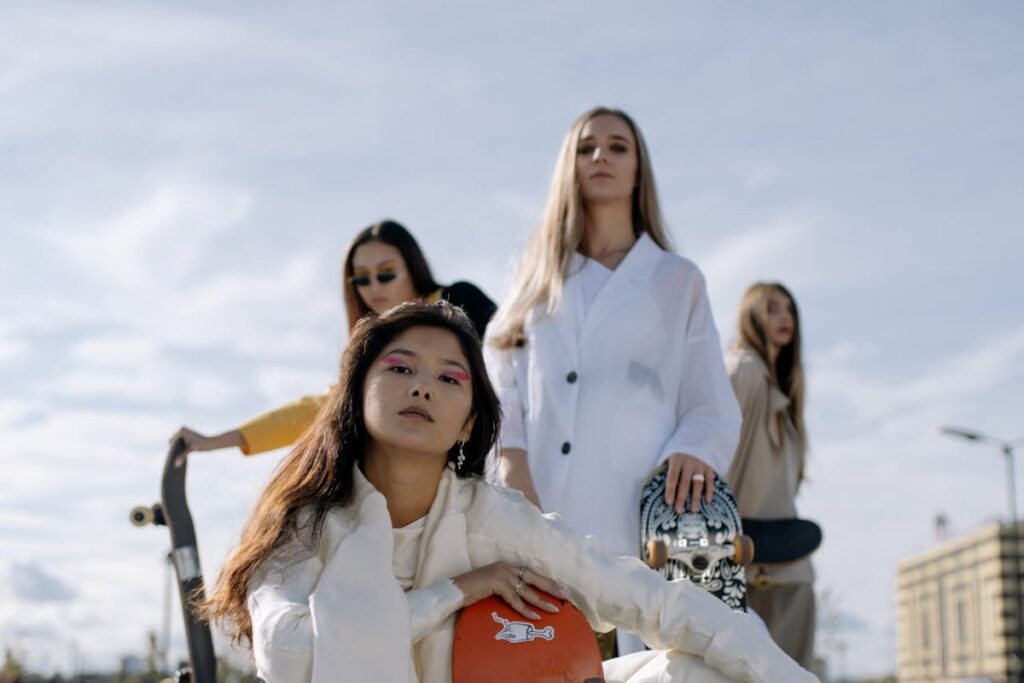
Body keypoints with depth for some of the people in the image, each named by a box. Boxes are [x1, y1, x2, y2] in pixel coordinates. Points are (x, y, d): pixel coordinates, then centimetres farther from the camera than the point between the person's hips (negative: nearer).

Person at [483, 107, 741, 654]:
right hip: (541, 522, 2)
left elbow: (715, 407, 11)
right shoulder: (538, 281, 24)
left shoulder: (677, 279, 19)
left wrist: (694, 450, -11)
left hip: (639, 519, -1)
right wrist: (511, 460, -6)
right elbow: (496, 383, 13)